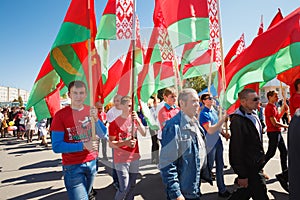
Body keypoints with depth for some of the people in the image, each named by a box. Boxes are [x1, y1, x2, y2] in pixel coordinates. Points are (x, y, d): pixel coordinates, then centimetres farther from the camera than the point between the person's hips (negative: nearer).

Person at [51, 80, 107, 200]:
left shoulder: (90, 111, 2)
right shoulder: (61, 115, -10)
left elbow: (103, 135, -1)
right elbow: (56, 146, -14)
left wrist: (95, 118, -18)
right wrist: (83, 146, -23)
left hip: (92, 162, 4)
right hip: (73, 167, -4)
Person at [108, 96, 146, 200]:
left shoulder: (135, 119, 4)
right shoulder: (115, 122, -10)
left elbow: (144, 134, -7)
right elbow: (111, 143, -9)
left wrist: (138, 120, -20)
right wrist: (126, 142, -23)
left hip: (134, 157, 5)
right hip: (121, 159, -4)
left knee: (132, 185, 15)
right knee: (124, 187, -3)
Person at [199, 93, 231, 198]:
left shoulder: (214, 110, 9)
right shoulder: (204, 114, -18)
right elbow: (210, 130, -28)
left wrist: (223, 133, 5)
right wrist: (223, 120, -29)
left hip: (218, 141, 8)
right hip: (209, 144, -8)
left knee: (220, 166, 14)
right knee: (208, 167, 6)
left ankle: (222, 189, 27)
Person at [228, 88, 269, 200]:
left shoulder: (253, 115, 7)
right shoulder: (237, 121, -23)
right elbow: (237, 150, -23)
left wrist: (260, 160, 21)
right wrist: (242, 175, -20)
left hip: (256, 165, 9)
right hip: (248, 168, -9)